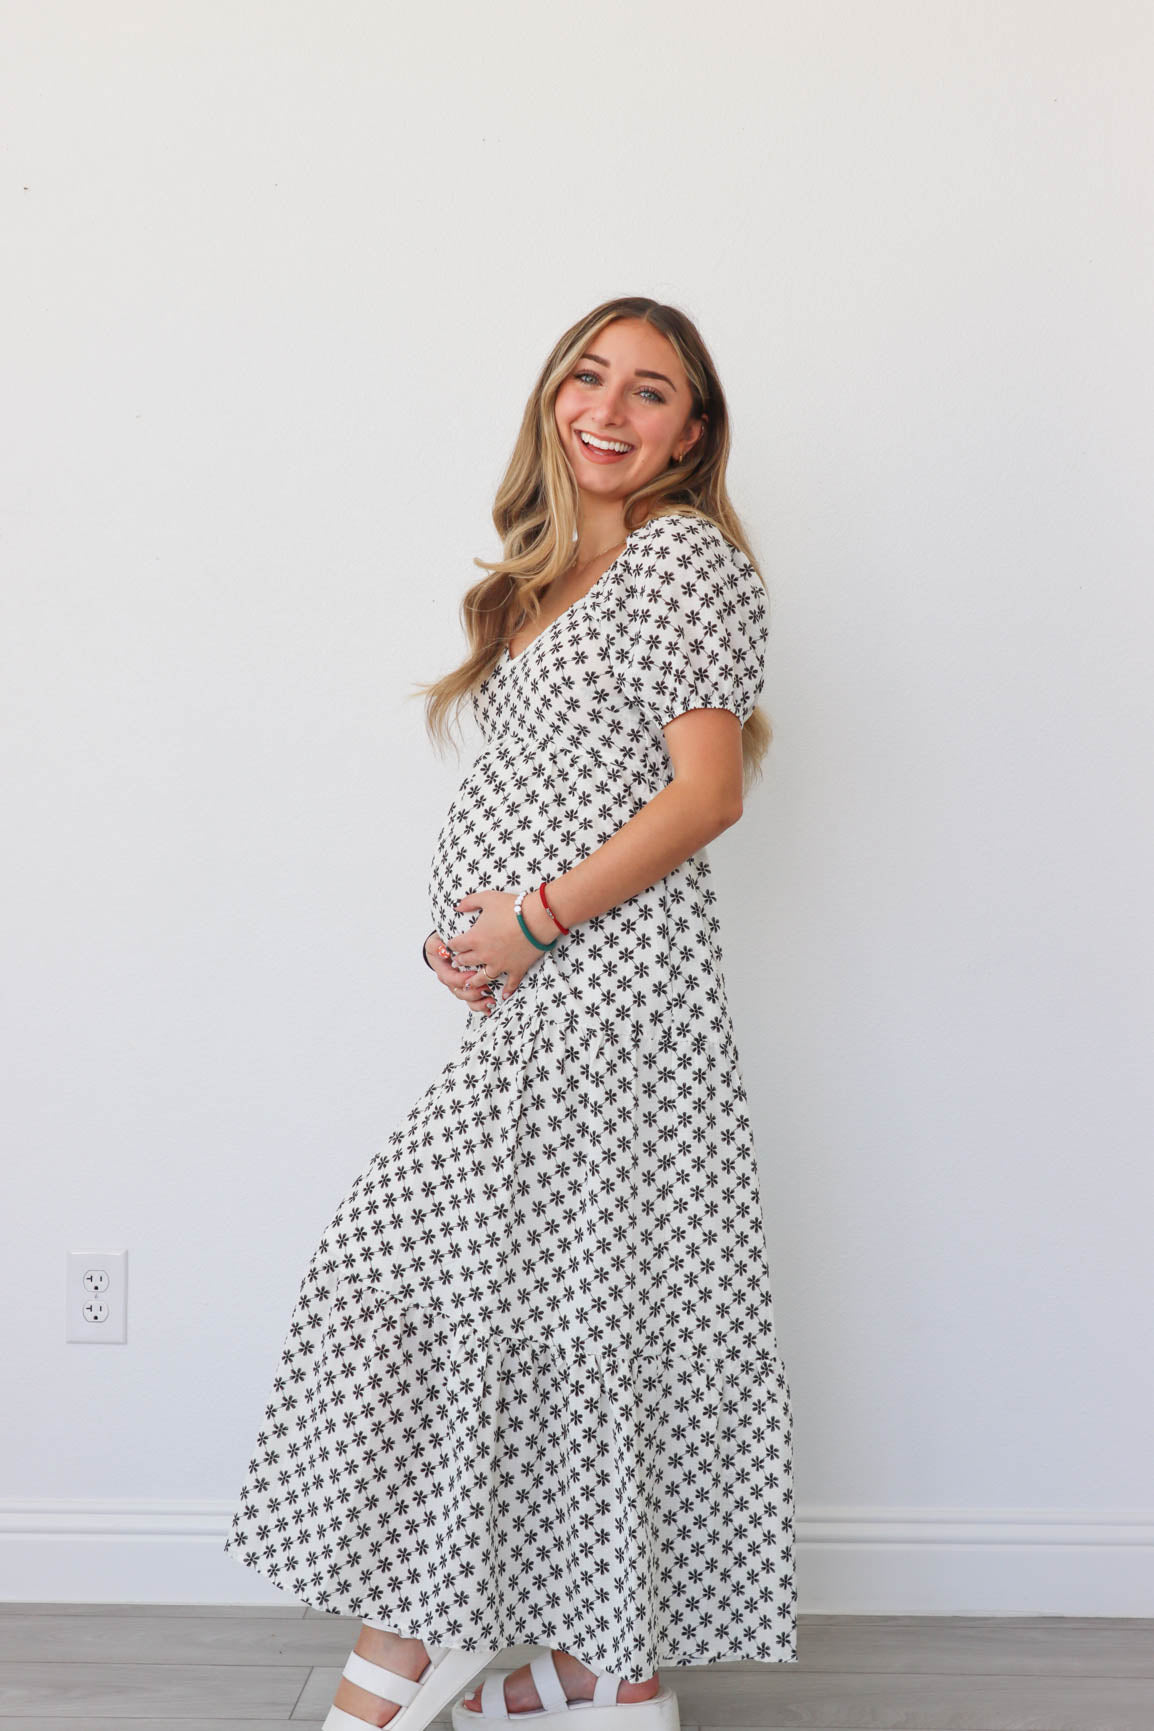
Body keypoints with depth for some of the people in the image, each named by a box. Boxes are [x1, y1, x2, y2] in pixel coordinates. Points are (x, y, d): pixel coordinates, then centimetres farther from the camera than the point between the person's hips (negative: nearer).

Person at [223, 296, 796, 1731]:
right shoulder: (548, 575, 20)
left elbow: (706, 790, -14)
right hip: (534, 998, 9)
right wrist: (462, 928, 4)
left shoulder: (686, 553, -5)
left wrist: (531, 922, -15)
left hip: (610, 982, -9)